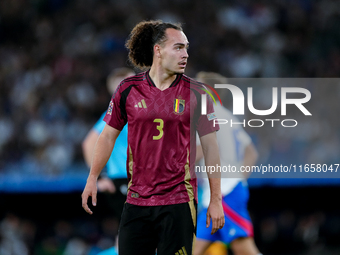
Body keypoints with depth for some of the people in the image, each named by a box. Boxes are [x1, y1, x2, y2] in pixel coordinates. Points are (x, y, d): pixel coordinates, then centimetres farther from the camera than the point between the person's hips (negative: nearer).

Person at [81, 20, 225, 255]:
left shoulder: (195, 93, -1)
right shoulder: (129, 89, 2)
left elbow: (210, 145, 3)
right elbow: (109, 134, 12)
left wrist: (216, 199, 1)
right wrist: (93, 178, 6)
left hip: (178, 201, -2)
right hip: (137, 199, 2)